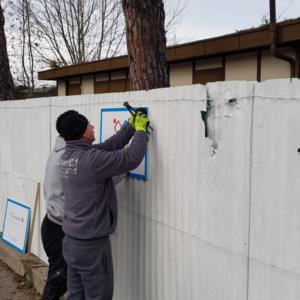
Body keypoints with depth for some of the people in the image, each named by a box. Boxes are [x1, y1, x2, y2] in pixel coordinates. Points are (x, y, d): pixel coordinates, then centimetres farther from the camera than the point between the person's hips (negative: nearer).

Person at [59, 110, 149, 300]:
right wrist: (140, 131, -7)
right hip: (91, 243, -8)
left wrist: (131, 126, 11)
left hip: (71, 239, 8)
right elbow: (131, 158, -22)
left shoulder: (69, 156, 3)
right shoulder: (91, 159, -23)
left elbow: (110, 146, 8)